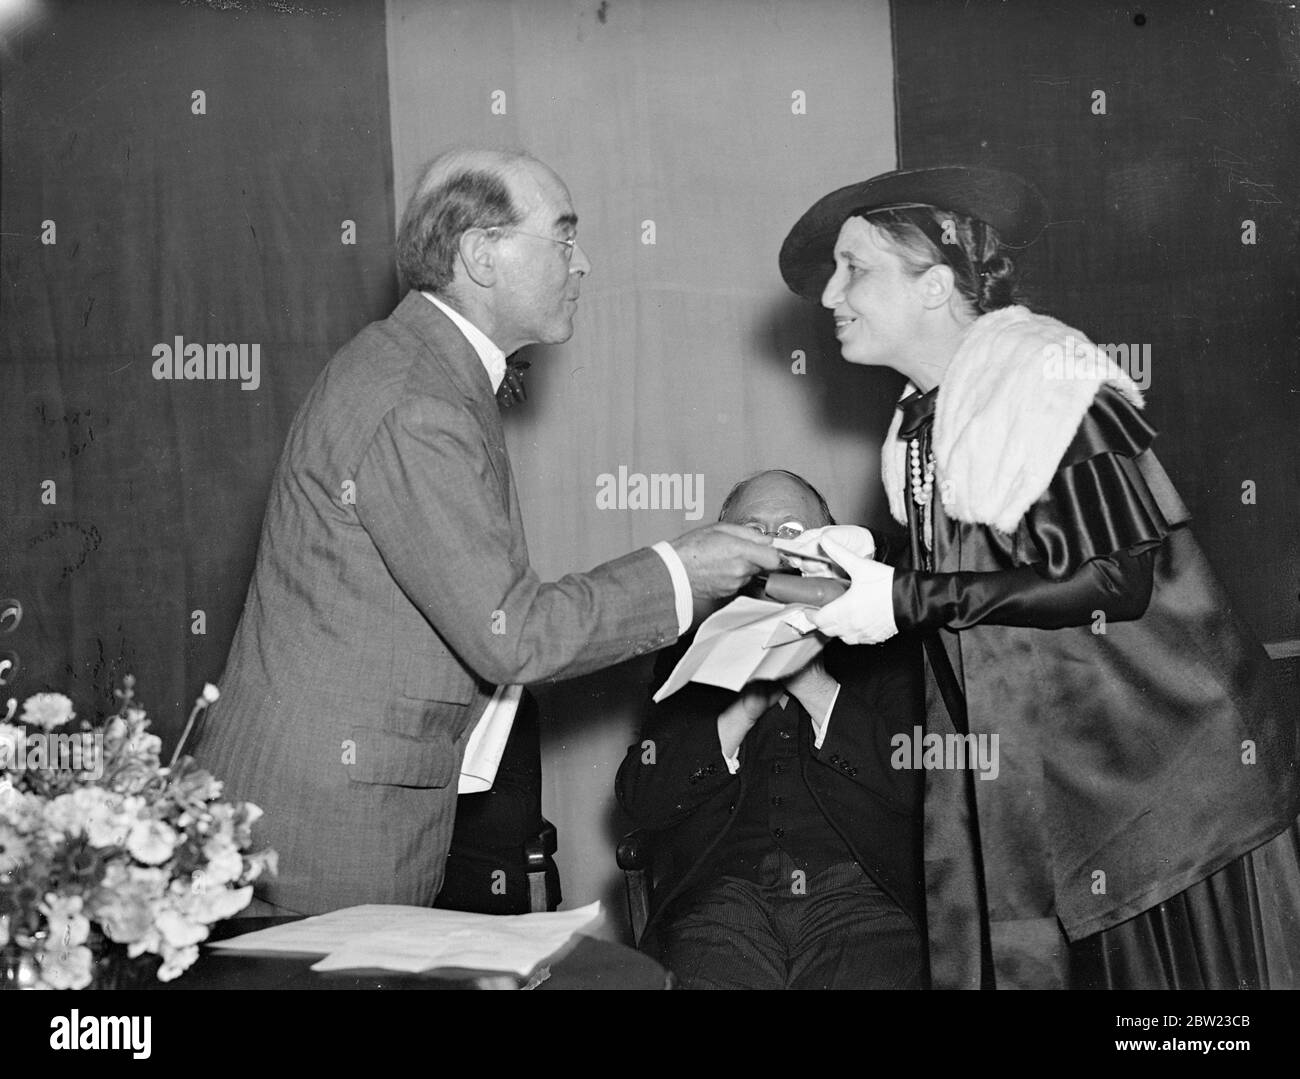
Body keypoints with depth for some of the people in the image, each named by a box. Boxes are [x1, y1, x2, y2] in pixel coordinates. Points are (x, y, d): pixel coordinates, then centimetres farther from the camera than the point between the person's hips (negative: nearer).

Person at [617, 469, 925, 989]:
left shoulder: (881, 648, 15)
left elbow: (920, 785, 0)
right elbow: (640, 799, 6)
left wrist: (814, 687, -4)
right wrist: (748, 703, -3)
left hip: (861, 894, 0)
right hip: (722, 896, 0)